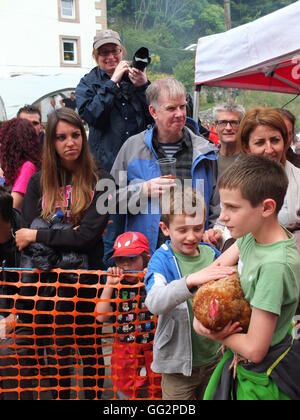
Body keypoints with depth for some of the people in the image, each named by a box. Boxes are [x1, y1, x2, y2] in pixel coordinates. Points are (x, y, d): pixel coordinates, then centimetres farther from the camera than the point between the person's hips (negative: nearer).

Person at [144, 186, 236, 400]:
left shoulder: (212, 254, -2)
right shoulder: (162, 260, -13)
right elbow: (154, 302, -31)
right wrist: (191, 280, -46)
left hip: (214, 356, 4)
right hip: (179, 361, -4)